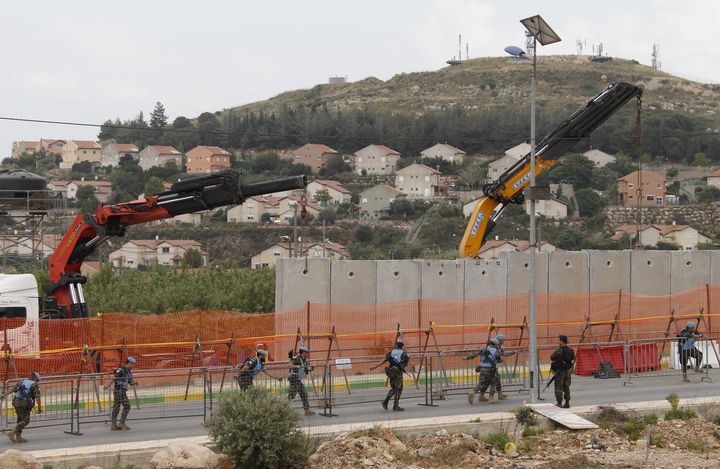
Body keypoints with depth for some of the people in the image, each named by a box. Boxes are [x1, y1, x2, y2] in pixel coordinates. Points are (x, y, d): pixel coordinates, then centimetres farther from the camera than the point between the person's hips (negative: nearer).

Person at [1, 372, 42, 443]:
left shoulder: (22, 382, 18)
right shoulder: (35, 385, 2)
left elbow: (12, 389, 12)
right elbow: (37, 397, -7)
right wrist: (39, 408, -4)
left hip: (16, 402, 7)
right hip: (25, 403, -7)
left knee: (20, 420, 18)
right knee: (25, 421, -4)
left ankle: (18, 437, 18)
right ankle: (12, 432, -19)